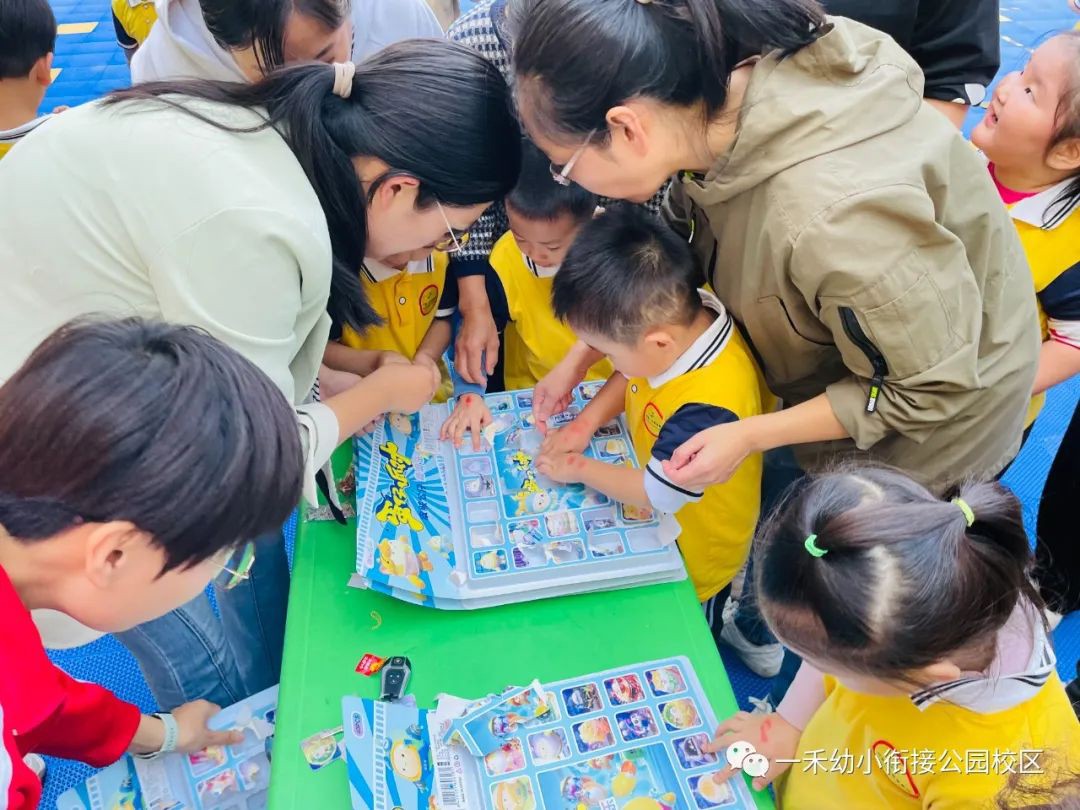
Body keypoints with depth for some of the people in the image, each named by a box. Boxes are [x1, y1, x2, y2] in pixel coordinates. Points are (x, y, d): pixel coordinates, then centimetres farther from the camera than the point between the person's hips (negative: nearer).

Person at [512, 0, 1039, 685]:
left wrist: (749, 437, -25)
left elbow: (930, 389, -29)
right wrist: (582, 356, -2)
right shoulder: (719, 94, -21)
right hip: (838, 351, 7)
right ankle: (759, 629, 51)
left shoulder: (832, 217, -44)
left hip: (934, 410, -6)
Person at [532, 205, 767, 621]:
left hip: (693, 555, -7)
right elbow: (630, 375, 1)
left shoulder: (709, 405, -44)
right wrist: (586, 421, -11)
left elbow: (657, 493, -30)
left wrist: (580, 469, -17)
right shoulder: (680, 317, -22)